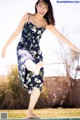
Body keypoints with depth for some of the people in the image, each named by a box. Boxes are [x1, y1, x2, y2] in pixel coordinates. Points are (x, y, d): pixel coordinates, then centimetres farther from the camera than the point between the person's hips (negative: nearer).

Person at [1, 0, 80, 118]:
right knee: (28, 61, -42)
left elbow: (60, 36, 11)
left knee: (38, 82, -6)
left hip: (36, 51, 4)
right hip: (23, 48, -4)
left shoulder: (47, 23, 10)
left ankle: (30, 113, 3)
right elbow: (17, 32, 5)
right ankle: (36, 68, -82)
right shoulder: (27, 17, 3)